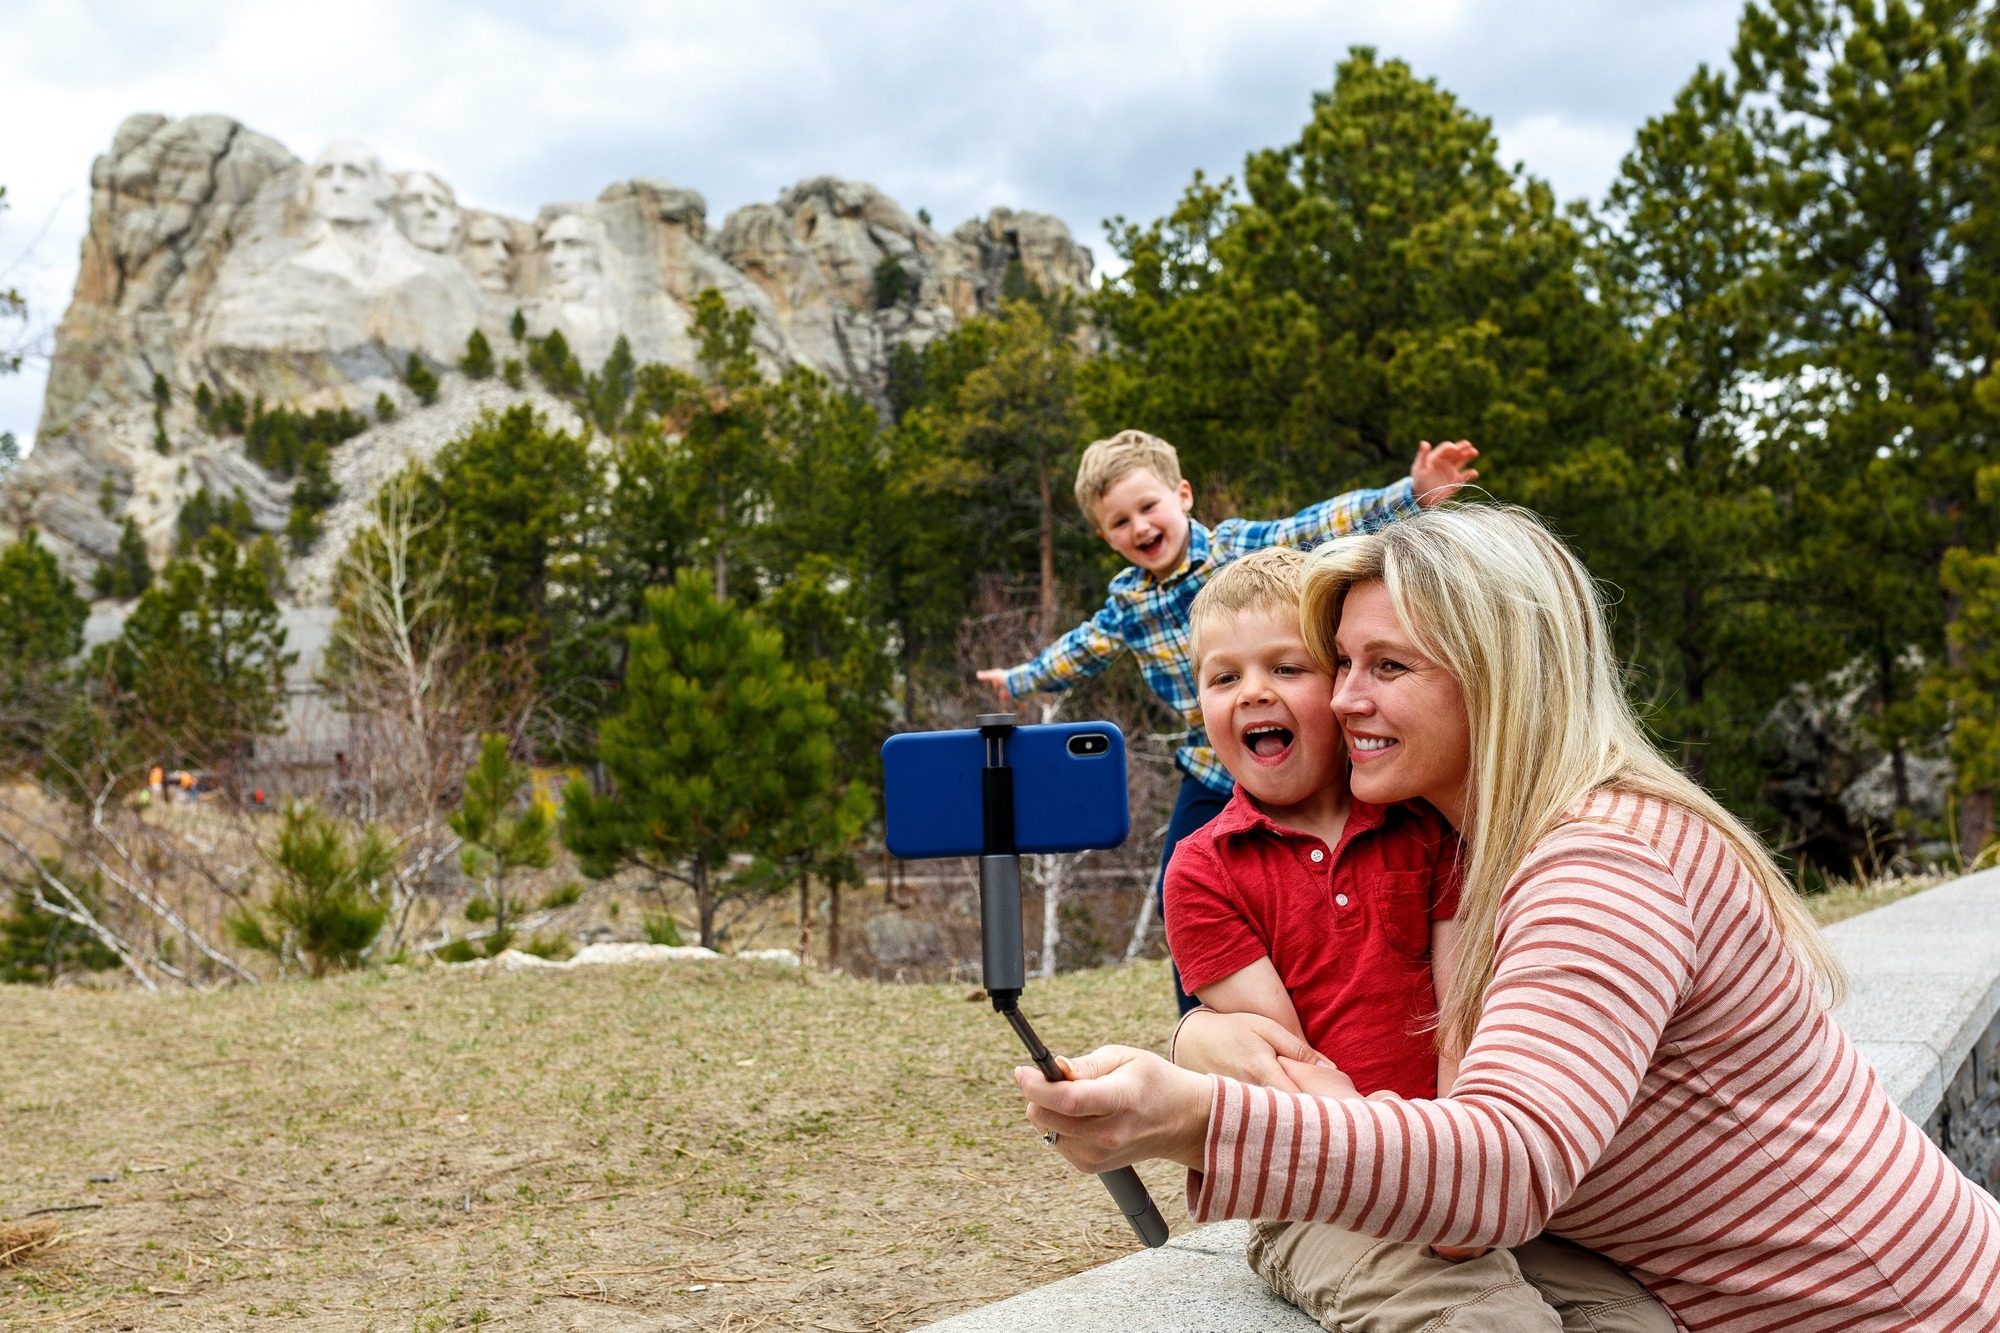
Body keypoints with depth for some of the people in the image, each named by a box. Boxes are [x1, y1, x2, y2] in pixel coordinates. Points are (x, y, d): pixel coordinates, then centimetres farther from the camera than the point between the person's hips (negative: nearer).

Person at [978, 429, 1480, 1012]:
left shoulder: (1242, 546, -13)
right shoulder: (1126, 600, 3)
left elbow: (1329, 525, -25)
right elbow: (1084, 649, 23)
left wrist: (1413, 493, -39)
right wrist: (1020, 679, 37)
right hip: (1212, 771, 6)